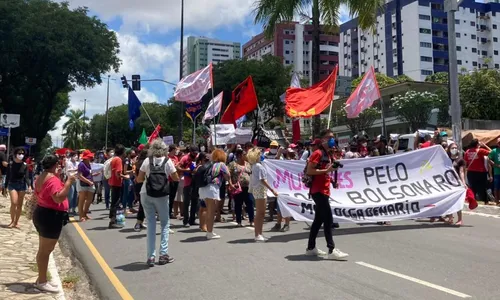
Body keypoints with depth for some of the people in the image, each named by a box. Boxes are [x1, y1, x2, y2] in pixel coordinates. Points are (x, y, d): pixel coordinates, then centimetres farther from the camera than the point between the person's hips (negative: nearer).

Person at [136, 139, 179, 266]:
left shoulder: (147, 161, 1)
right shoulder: (167, 161, -1)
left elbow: (139, 179, 3)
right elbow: (176, 178, 4)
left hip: (146, 195, 1)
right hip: (162, 196, -1)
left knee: (151, 224, 7)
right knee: (165, 223, 12)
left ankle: (151, 256, 4)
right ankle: (163, 254, 7)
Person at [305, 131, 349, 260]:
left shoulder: (327, 155, 17)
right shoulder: (318, 153, -12)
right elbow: (309, 171, -19)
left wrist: (330, 178, 10)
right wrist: (326, 170, -21)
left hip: (324, 191, 10)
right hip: (318, 191, -10)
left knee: (318, 220, 13)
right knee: (328, 219, -12)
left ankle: (311, 248, 20)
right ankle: (331, 250, -11)